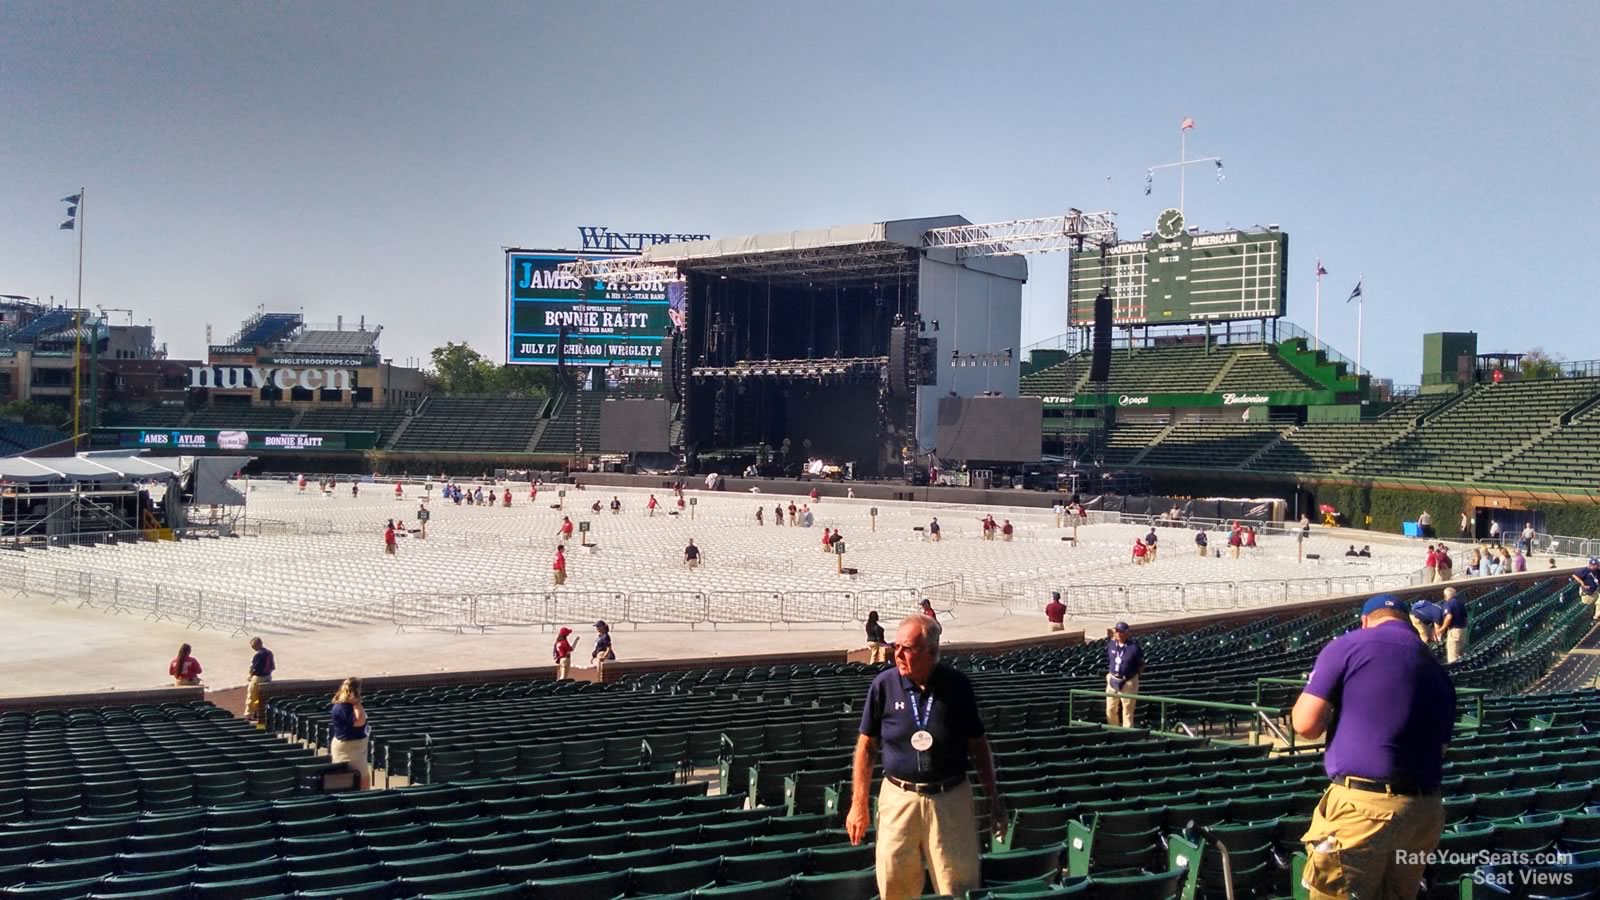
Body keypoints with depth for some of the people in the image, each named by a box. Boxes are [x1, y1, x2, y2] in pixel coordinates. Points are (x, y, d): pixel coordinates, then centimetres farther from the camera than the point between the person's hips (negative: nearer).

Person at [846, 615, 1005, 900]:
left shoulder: (957, 684, -4)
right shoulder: (884, 684, -4)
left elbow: (978, 745, 5)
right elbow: (867, 746, 3)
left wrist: (994, 797, 5)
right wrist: (859, 805, 1)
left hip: (951, 799, 0)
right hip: (898, 798, 1)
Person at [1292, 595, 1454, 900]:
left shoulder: (1346, 646, -1)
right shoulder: (1438, 672, 16)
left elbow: (1306, 724, -4)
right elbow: (1439, 747, 17)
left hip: (1361, 806, -6)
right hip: (1425, 809, 7)